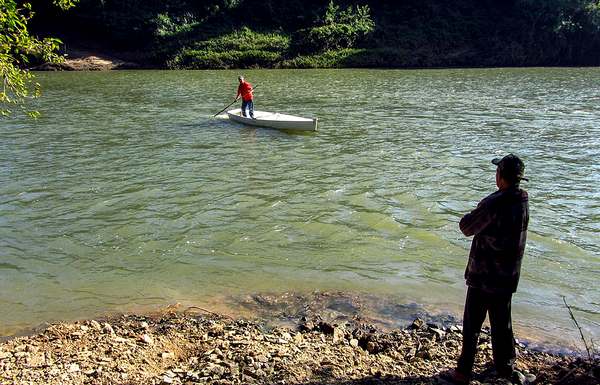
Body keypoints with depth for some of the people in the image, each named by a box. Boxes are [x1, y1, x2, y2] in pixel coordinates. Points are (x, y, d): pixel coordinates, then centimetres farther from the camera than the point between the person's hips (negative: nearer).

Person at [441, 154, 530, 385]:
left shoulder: (493, 204, -25)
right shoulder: (523, 201, -1)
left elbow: (466, 228, -14)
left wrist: (475, 213, 3)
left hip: (484, 275, -7)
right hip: (508, 275, 7)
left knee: (472, 325, 4)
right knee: (502, 323, 21)